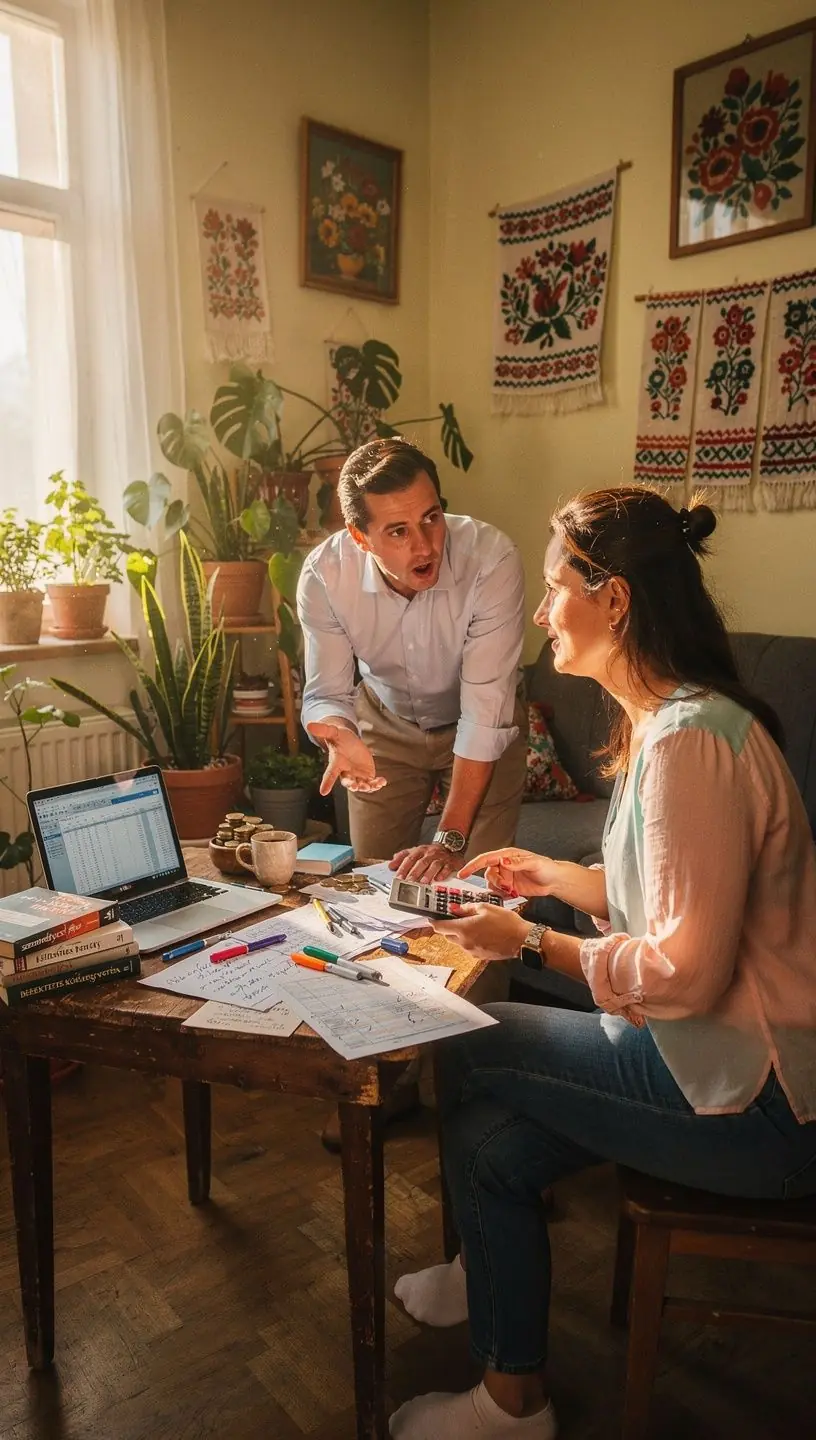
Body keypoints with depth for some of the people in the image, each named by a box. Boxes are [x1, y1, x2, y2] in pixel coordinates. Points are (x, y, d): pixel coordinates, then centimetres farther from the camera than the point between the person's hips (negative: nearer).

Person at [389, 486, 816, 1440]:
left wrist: (535, 943, -15)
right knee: (490, 1135, 5)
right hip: (739, 1065, 9)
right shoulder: (666, 719, 8)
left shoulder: (689, 742, -25)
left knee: (470, 1048, -4)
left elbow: (686, 969, -25)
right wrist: (554, 878, 11)